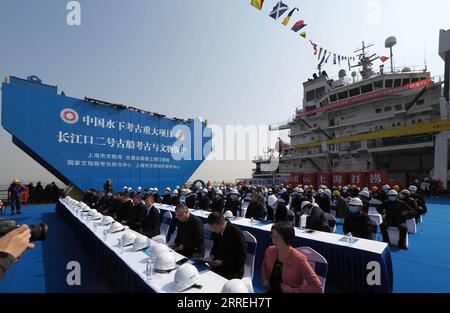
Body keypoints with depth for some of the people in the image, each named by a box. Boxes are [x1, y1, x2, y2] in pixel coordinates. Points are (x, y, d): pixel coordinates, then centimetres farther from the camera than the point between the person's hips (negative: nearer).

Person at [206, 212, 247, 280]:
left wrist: (222, 263, -21)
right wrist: (212, 256, -5)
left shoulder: (237, 233, -22)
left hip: (233, 271, -6)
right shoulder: (216, 231, -5)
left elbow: (242, 258, -17)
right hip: (218, 267, 6)